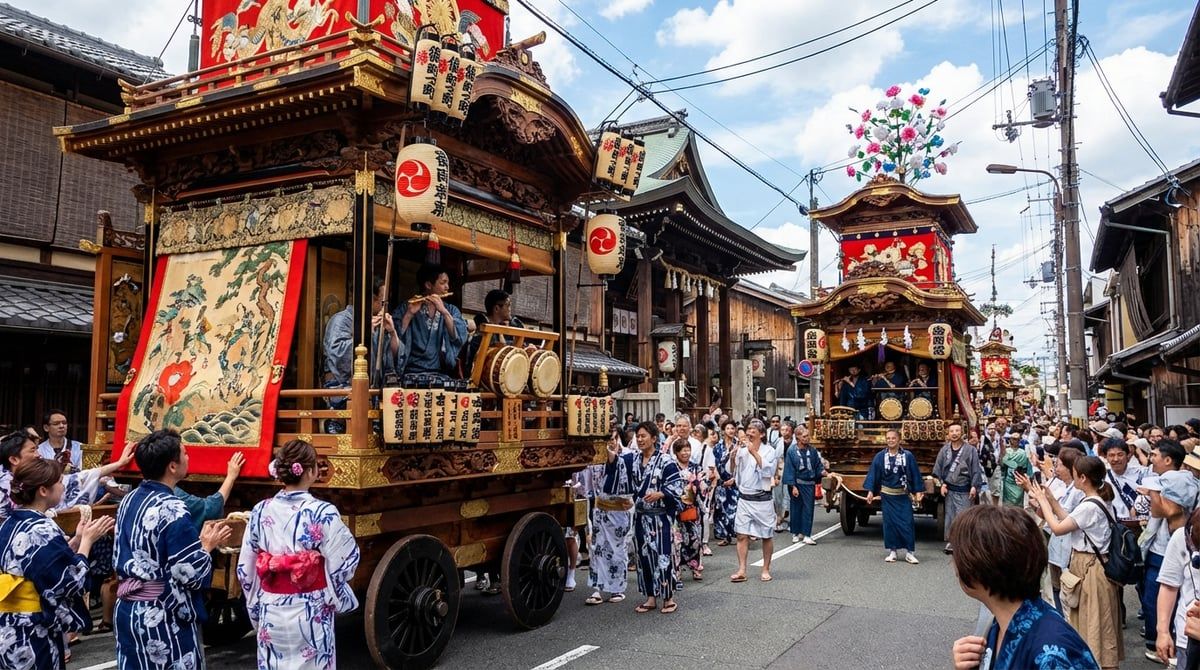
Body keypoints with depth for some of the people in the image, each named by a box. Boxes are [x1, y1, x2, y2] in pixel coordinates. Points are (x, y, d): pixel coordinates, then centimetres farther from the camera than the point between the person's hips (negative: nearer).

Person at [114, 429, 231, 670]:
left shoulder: (128, 501, 3)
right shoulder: (172, 510, -21)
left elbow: (120, 559, 13)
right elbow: (190, 573, -22)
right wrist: (207, 545, -3)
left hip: (128, 610, 8)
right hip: (164, 618, -8)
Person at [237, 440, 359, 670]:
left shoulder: (260, 511, -3)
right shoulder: (323, 513, -17)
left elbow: (245, 569, 4)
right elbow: (343, 566, -13)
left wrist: (256, 608, 17)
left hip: (270, 613, 4)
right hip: (309, 614, -4)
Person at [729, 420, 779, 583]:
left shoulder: (769, 451, -4)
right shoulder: (742, 450, 6)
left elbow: (768, 470, -19)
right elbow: (731, 470, 6)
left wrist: (754, 452, -23)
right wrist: (733, 454, -10)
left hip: (762, 499, -3)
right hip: (744, 498, 3)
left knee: (767, 536, 8)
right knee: (742, 535, -1)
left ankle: (766, 570, 20)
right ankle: (741, 571, 2)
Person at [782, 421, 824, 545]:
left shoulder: (812, 450, 2)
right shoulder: (791, 451, -7)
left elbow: (818, 465, 10)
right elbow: (789, 469, -7)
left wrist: (822, 471, -13)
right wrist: (793, 486, -11)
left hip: (809, 483, 2)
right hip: (796, 483, -2)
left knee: (808, 509, 1)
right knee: (796, 508, 6)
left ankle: (806, 535, 7)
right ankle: (795, 533, 19)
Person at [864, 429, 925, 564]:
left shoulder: (908, 456, -3)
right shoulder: (880, 457, -1)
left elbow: (915, 474, 1)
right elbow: (873, 474, 0)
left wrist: (918, 491, -2)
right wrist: (870, 491, -6)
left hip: (903, 495, -1)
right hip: (887, 495, 1)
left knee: (907, 523, -2)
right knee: (889, 523, 5)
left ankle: (910, 552, 7)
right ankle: (892, 552, 14)